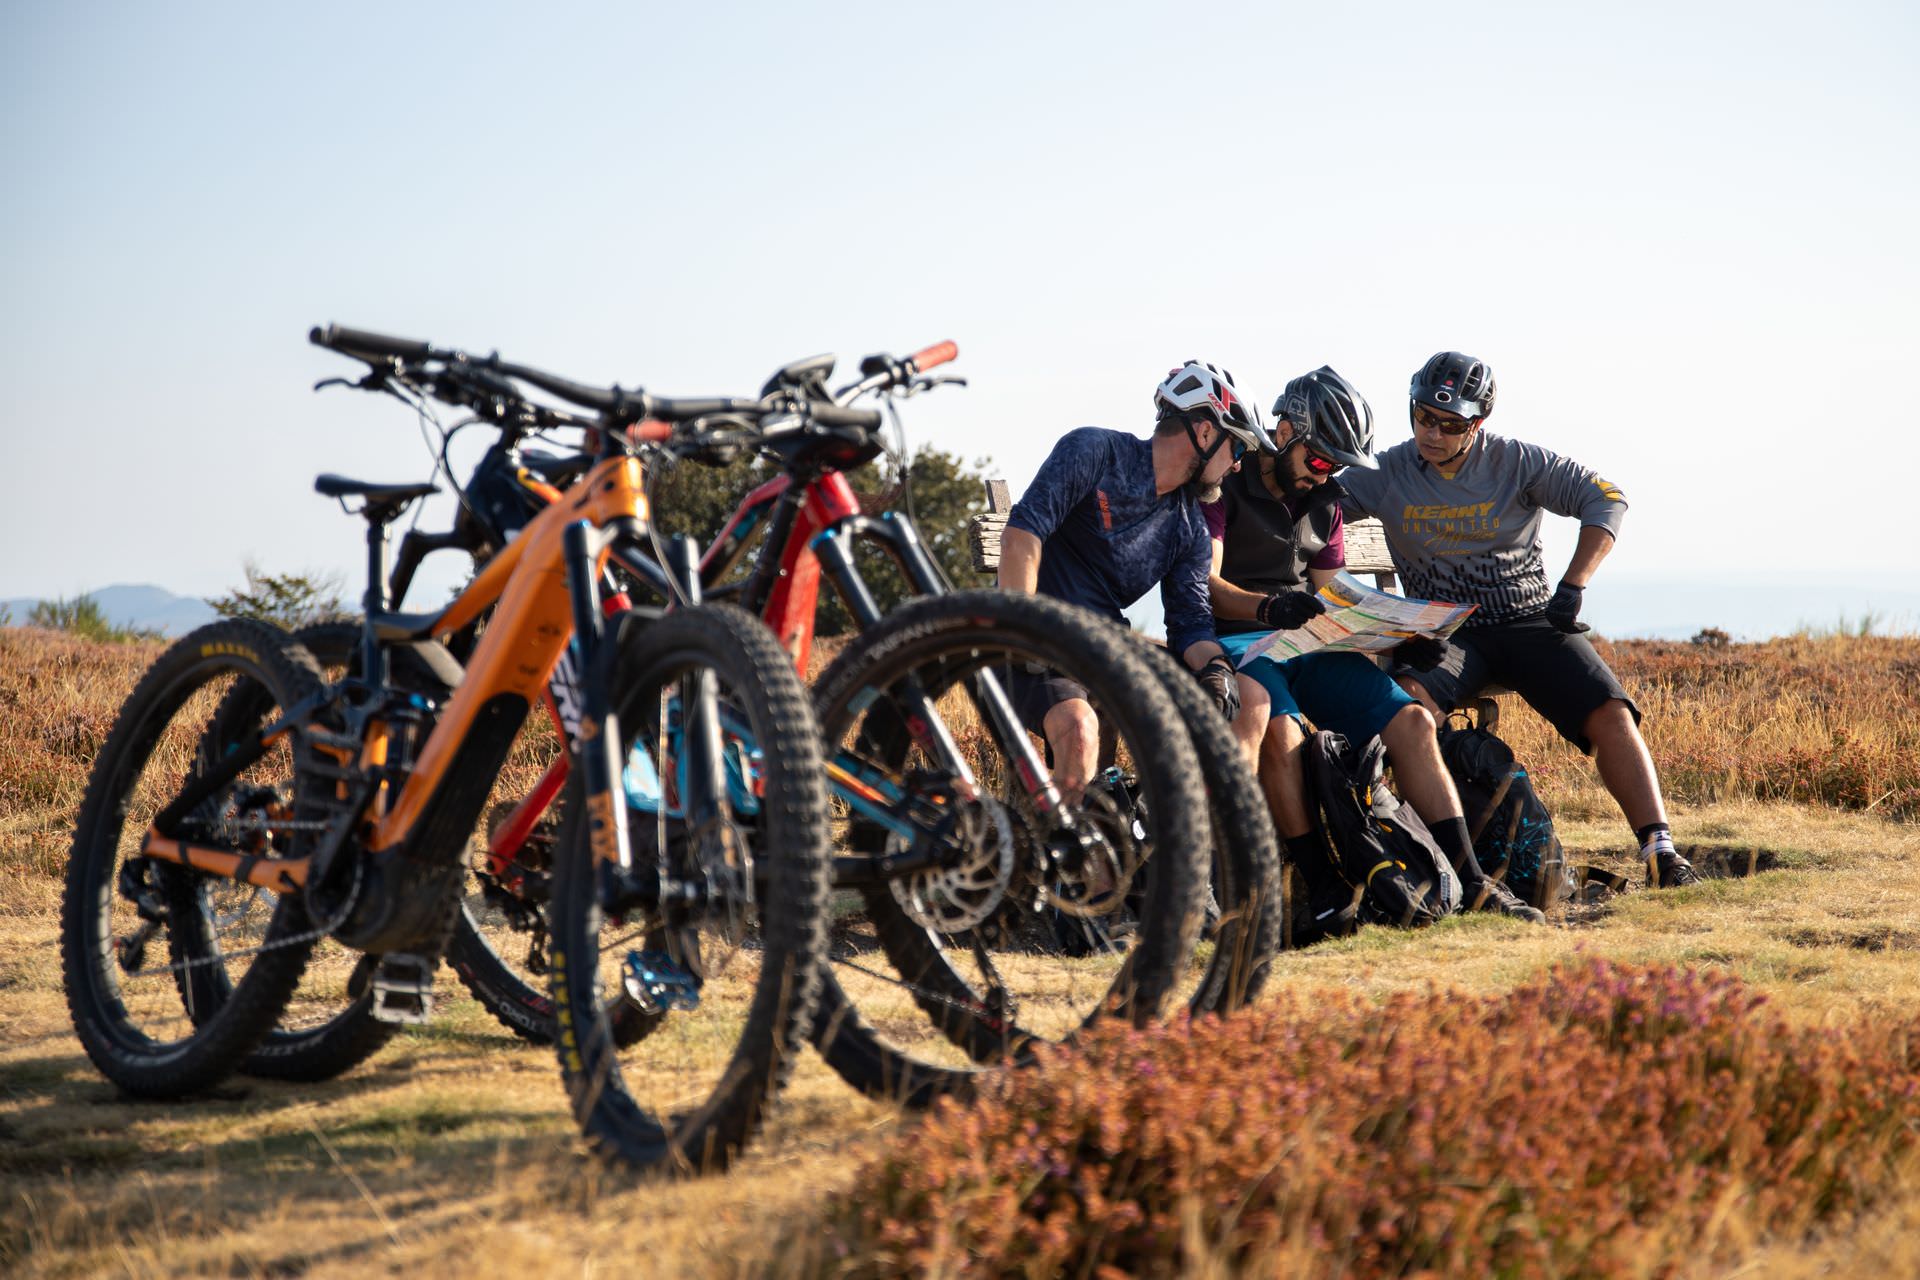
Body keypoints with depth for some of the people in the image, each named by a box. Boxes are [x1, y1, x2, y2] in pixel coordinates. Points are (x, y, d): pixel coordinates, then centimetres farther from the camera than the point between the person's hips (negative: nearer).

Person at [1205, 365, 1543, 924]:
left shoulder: (1324, 503, 18)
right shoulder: (1224, 484, -5)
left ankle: (1471, 884, -11)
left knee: (1412, 720, -13)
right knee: (1282, 731, -38)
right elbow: (1206, 584, -16)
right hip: (1234, 642, -6)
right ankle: (1321, 889, -33)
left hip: (1307, 647, 7)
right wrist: (1268, 606, -35)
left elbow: (1329, 598, 18)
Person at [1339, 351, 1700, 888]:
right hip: (1444, 632, 0)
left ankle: (1659, 850, -20)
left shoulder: (1517, 462, -3)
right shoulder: (1387, 474, 0)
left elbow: (1605, 499, -6)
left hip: (1530, 621, 0)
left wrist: (1572, 587, -15)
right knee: (1405, 701, -34)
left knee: (1611, 714, -21)